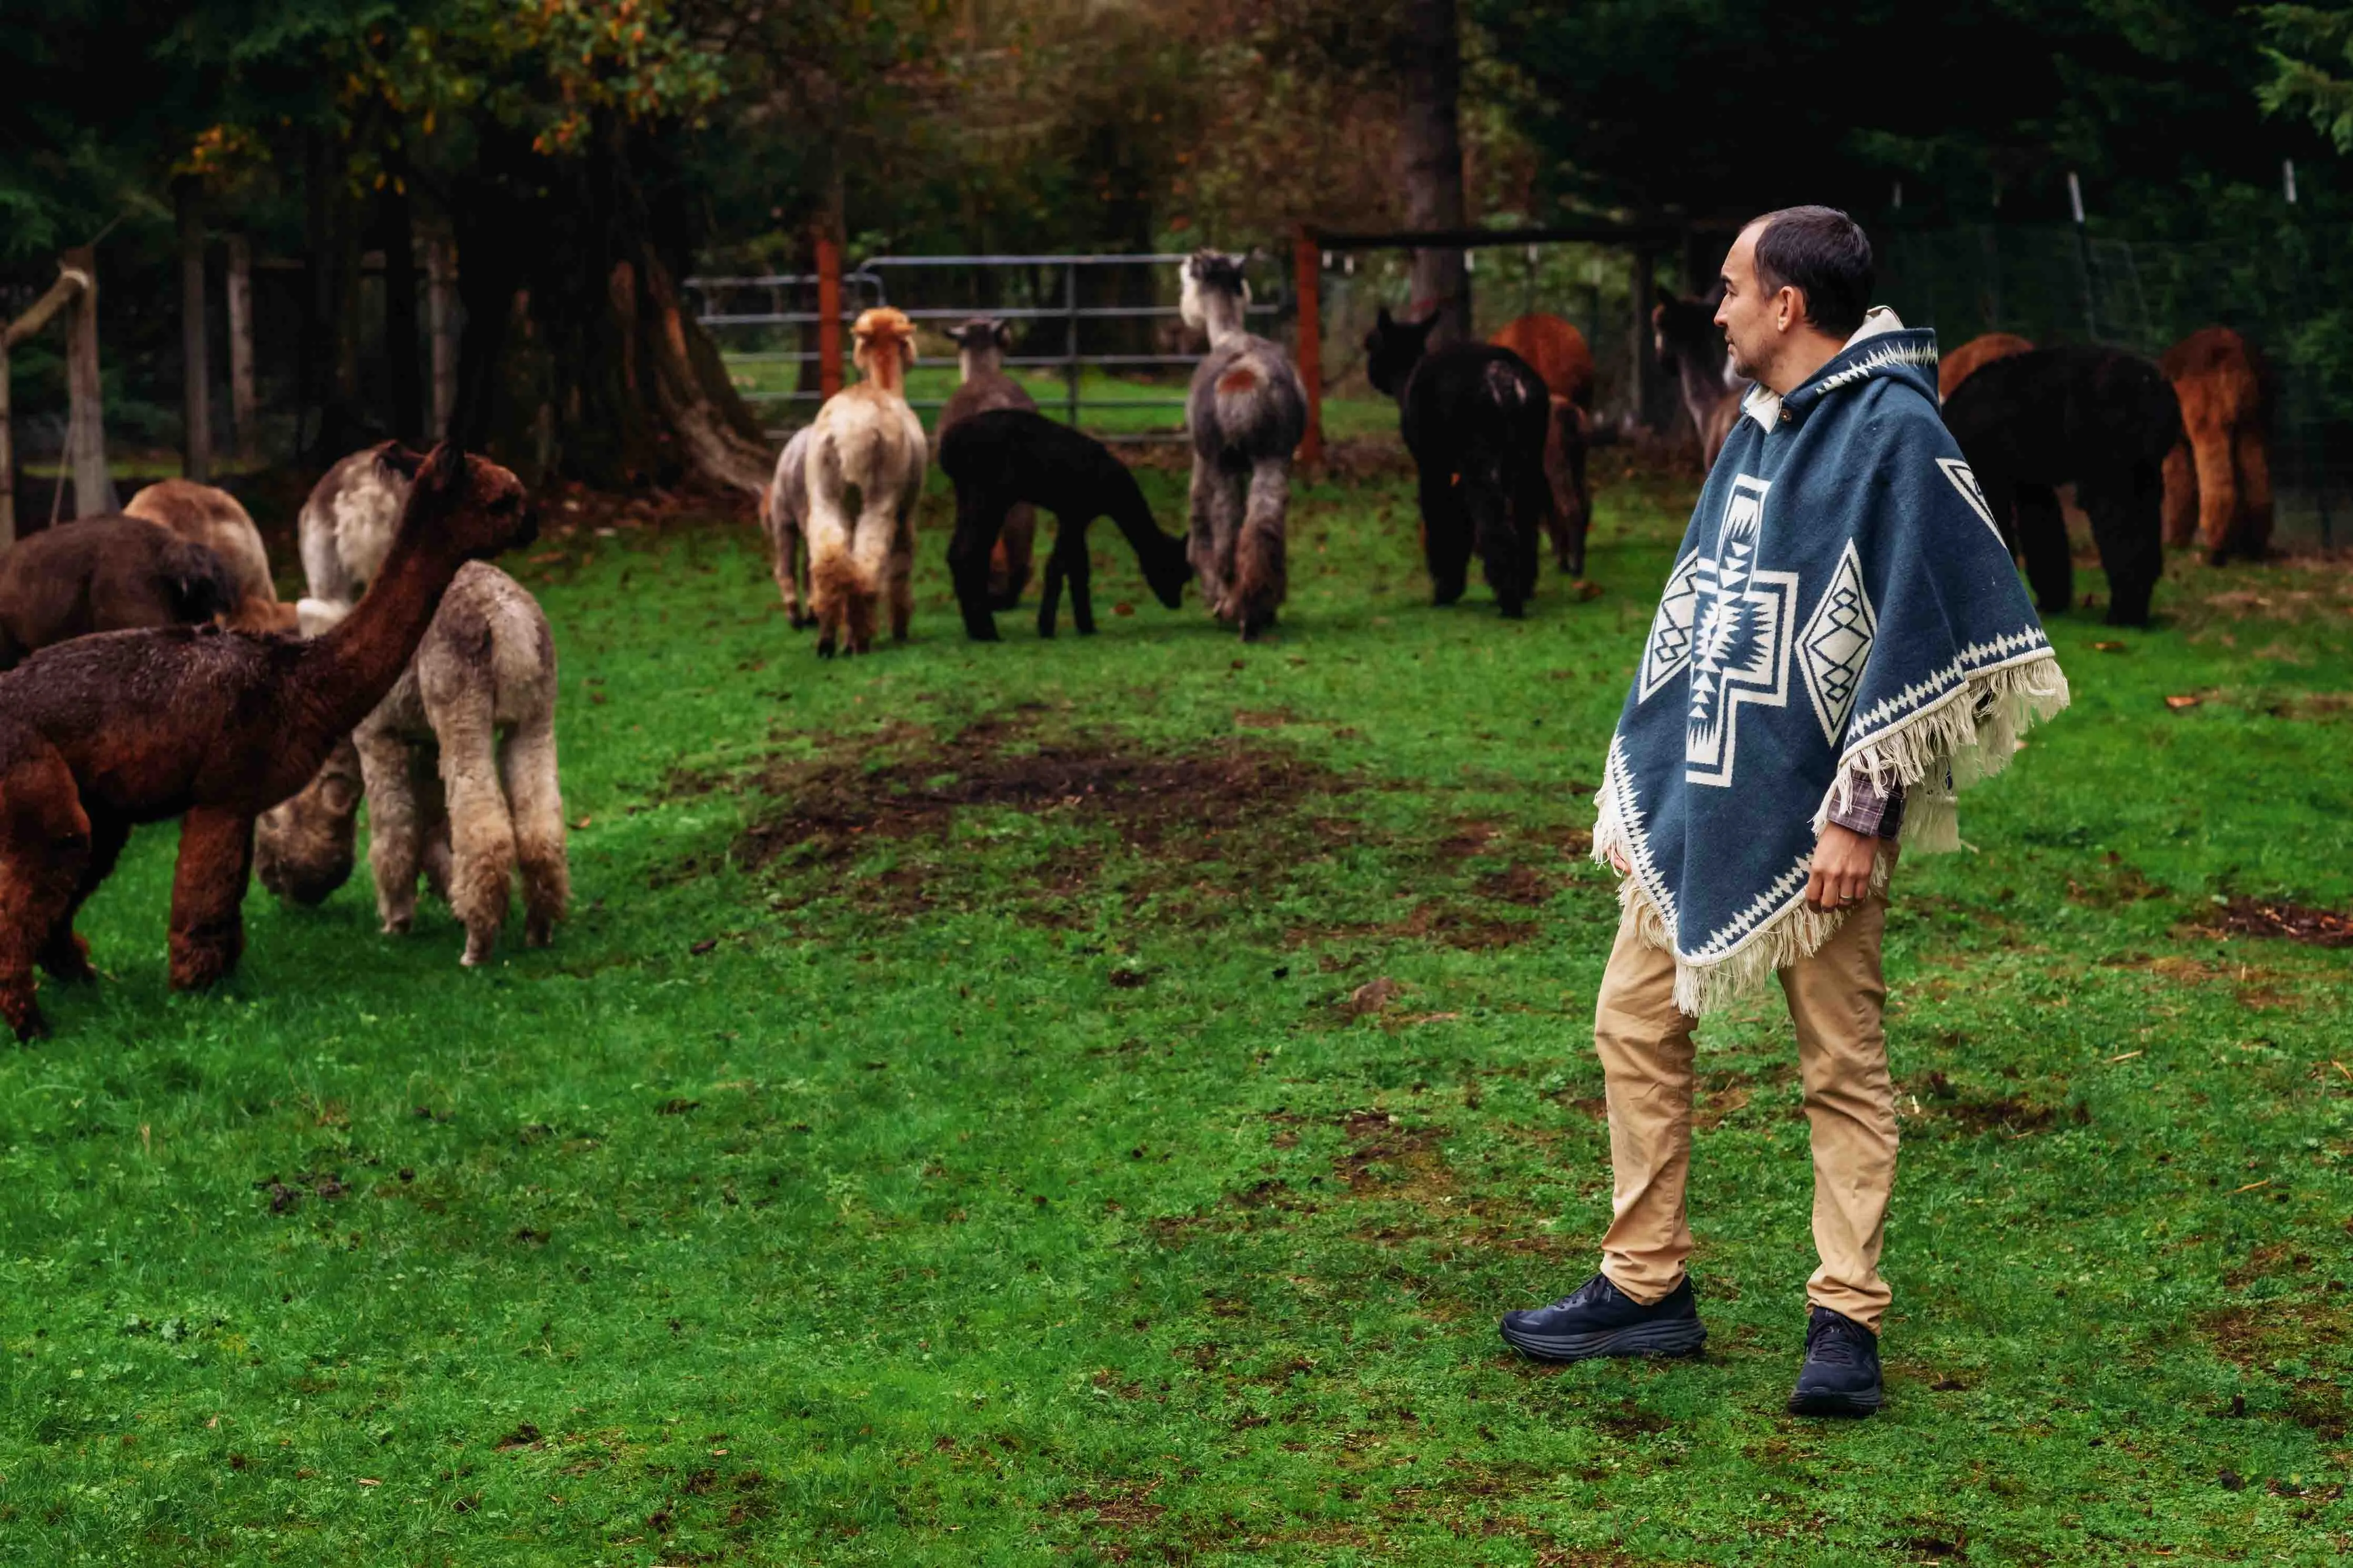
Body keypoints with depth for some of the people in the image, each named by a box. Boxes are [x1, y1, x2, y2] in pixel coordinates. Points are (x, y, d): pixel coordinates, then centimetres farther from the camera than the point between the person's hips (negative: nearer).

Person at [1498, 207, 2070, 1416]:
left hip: (1811, 818, -9)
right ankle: (1644, 1288, 20)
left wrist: (1860, 812, -17)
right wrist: (1634, 782, 20)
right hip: (1695, 803, 9)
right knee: (1636, 1024, 9)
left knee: (1843, 1066, 0)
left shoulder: (1894, 433, -12)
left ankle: (1846, 1325, 7)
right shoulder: (1757, 430, 15)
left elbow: (1922, 634, -16)